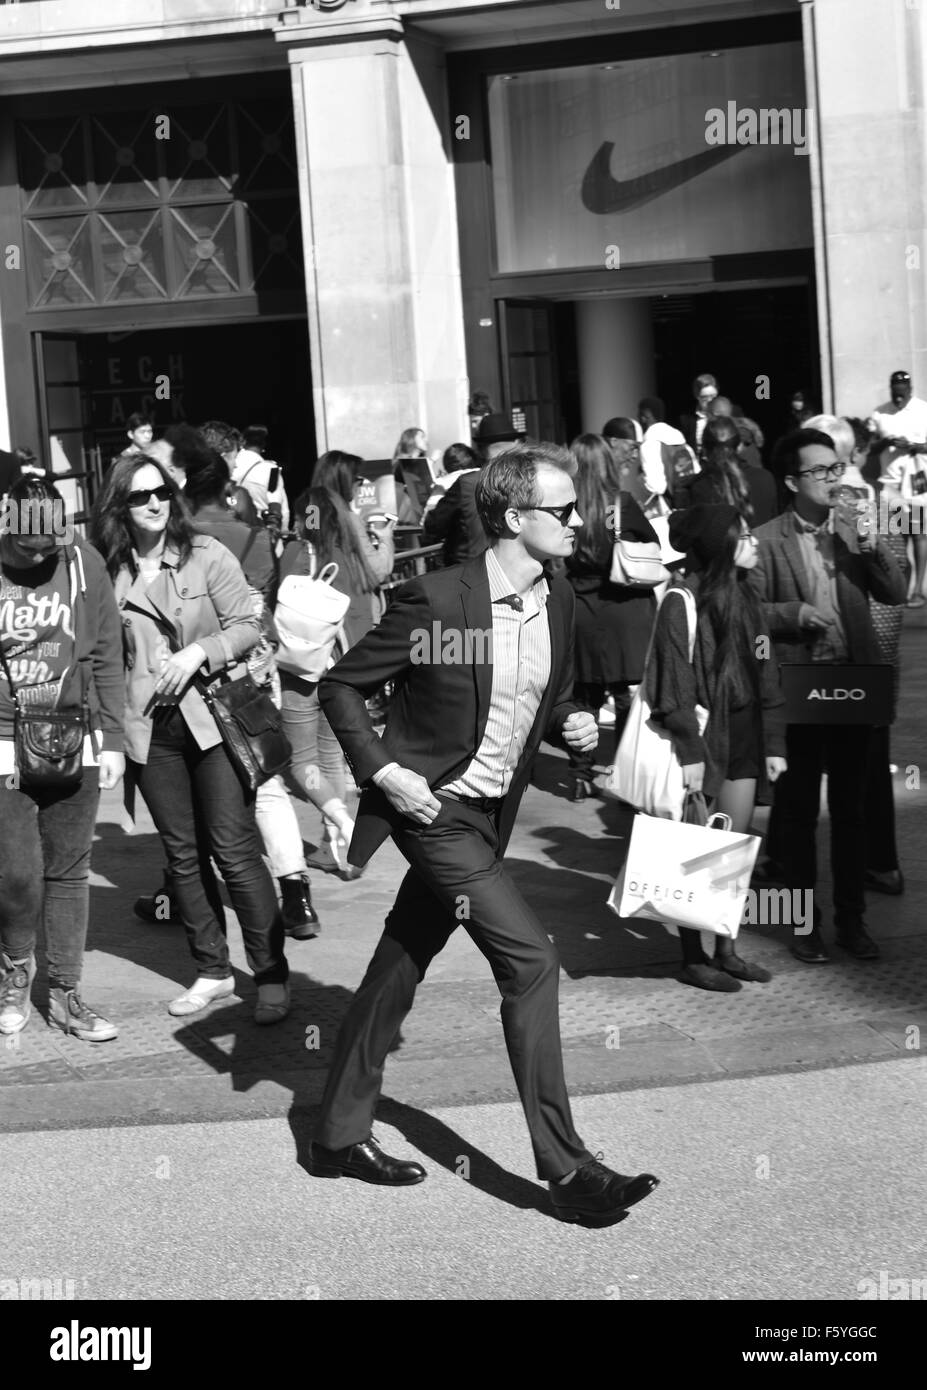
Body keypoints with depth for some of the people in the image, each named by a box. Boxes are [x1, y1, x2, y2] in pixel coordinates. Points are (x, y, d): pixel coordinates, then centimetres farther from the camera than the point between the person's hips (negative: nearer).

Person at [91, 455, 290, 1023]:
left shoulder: (206, 555, -2)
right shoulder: (110, 571, 5)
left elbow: (248, 625, -2)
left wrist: (199, 652, -16)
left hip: (212, 715, -3)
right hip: (149, 727, 3)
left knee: (235, 850, -4)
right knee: (183, 855, 9)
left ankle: (272, 976, 2)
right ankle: (213, 971, 21)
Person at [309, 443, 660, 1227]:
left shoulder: (558, 604, 2)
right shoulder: (436, 601, -19)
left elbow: (552, 699, 18)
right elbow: (340, 687, -10)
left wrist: (572, 724, -4)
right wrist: (382, 770, -18)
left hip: (489, 812, 7)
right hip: (434, 806, -7)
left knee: (401, 965, 15)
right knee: (530, 959, -14)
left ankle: (341, 1134, 28)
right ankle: (566, 1168, -9)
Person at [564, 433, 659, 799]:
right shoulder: (621, 503, -9)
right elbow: (654, 546, 2)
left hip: (582, 610, 2)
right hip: (624, 607, -2)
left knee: (585, 696, 12)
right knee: (630, 694, 4)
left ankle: (580, 775, 16)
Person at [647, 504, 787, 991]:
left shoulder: (745, 599, 9)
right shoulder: (682, 601, -12)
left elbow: (765, 676, 12)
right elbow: (675, 685, -14)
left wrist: (773, 743, 9)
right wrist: (689, 751, -16)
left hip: (743, 736, 7)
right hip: (701, 736, -7)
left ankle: (725, 950, 20)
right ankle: (692, 958, 10)